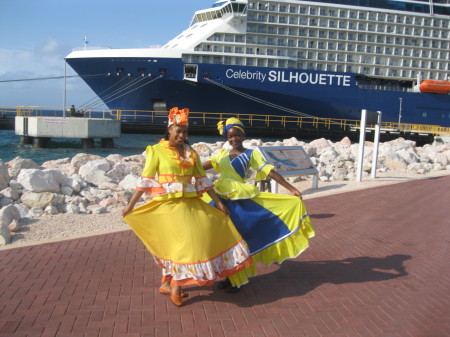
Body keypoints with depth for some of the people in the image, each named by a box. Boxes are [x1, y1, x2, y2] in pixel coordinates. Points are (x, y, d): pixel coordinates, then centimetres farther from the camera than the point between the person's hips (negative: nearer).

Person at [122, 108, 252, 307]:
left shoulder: (191, 153, 12)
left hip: (190, 203, 6)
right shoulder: (156, 151, -1)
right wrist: (130, 205, -7)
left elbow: (202, 180, 12)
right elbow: (145, 181, -2)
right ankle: (175, 285, 5)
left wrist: (218, 202, 8)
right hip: (168, 204, -6)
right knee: (184, 239, -14)